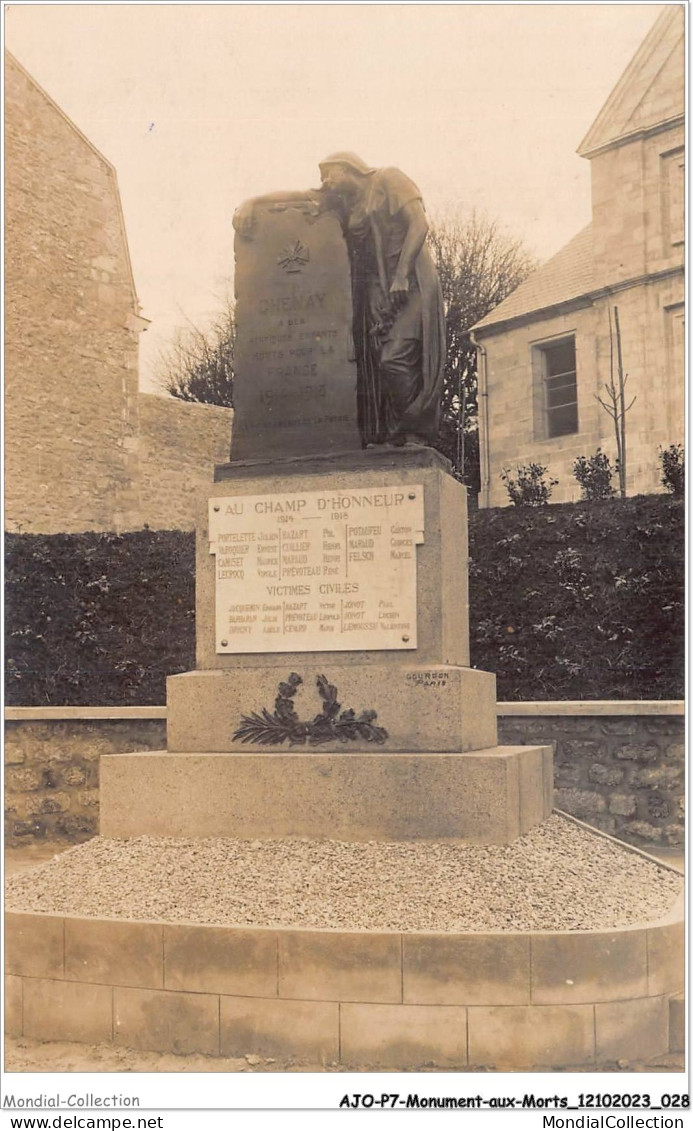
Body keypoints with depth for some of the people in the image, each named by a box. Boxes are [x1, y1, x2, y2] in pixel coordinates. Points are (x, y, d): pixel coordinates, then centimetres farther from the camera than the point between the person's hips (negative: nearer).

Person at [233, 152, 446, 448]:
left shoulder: (388, 180, 5)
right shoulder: (342, 202, 21)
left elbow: (419, 224, -6)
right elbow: (292, 196, 14)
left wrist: (401, 276, -16)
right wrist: (249, 204, -2)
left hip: (408, 282, -6)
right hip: (374, 288, 6)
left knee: (397, 357, -18)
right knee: (372, 361, -5)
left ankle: (414, 434, -15)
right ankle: (379, 436, -8)